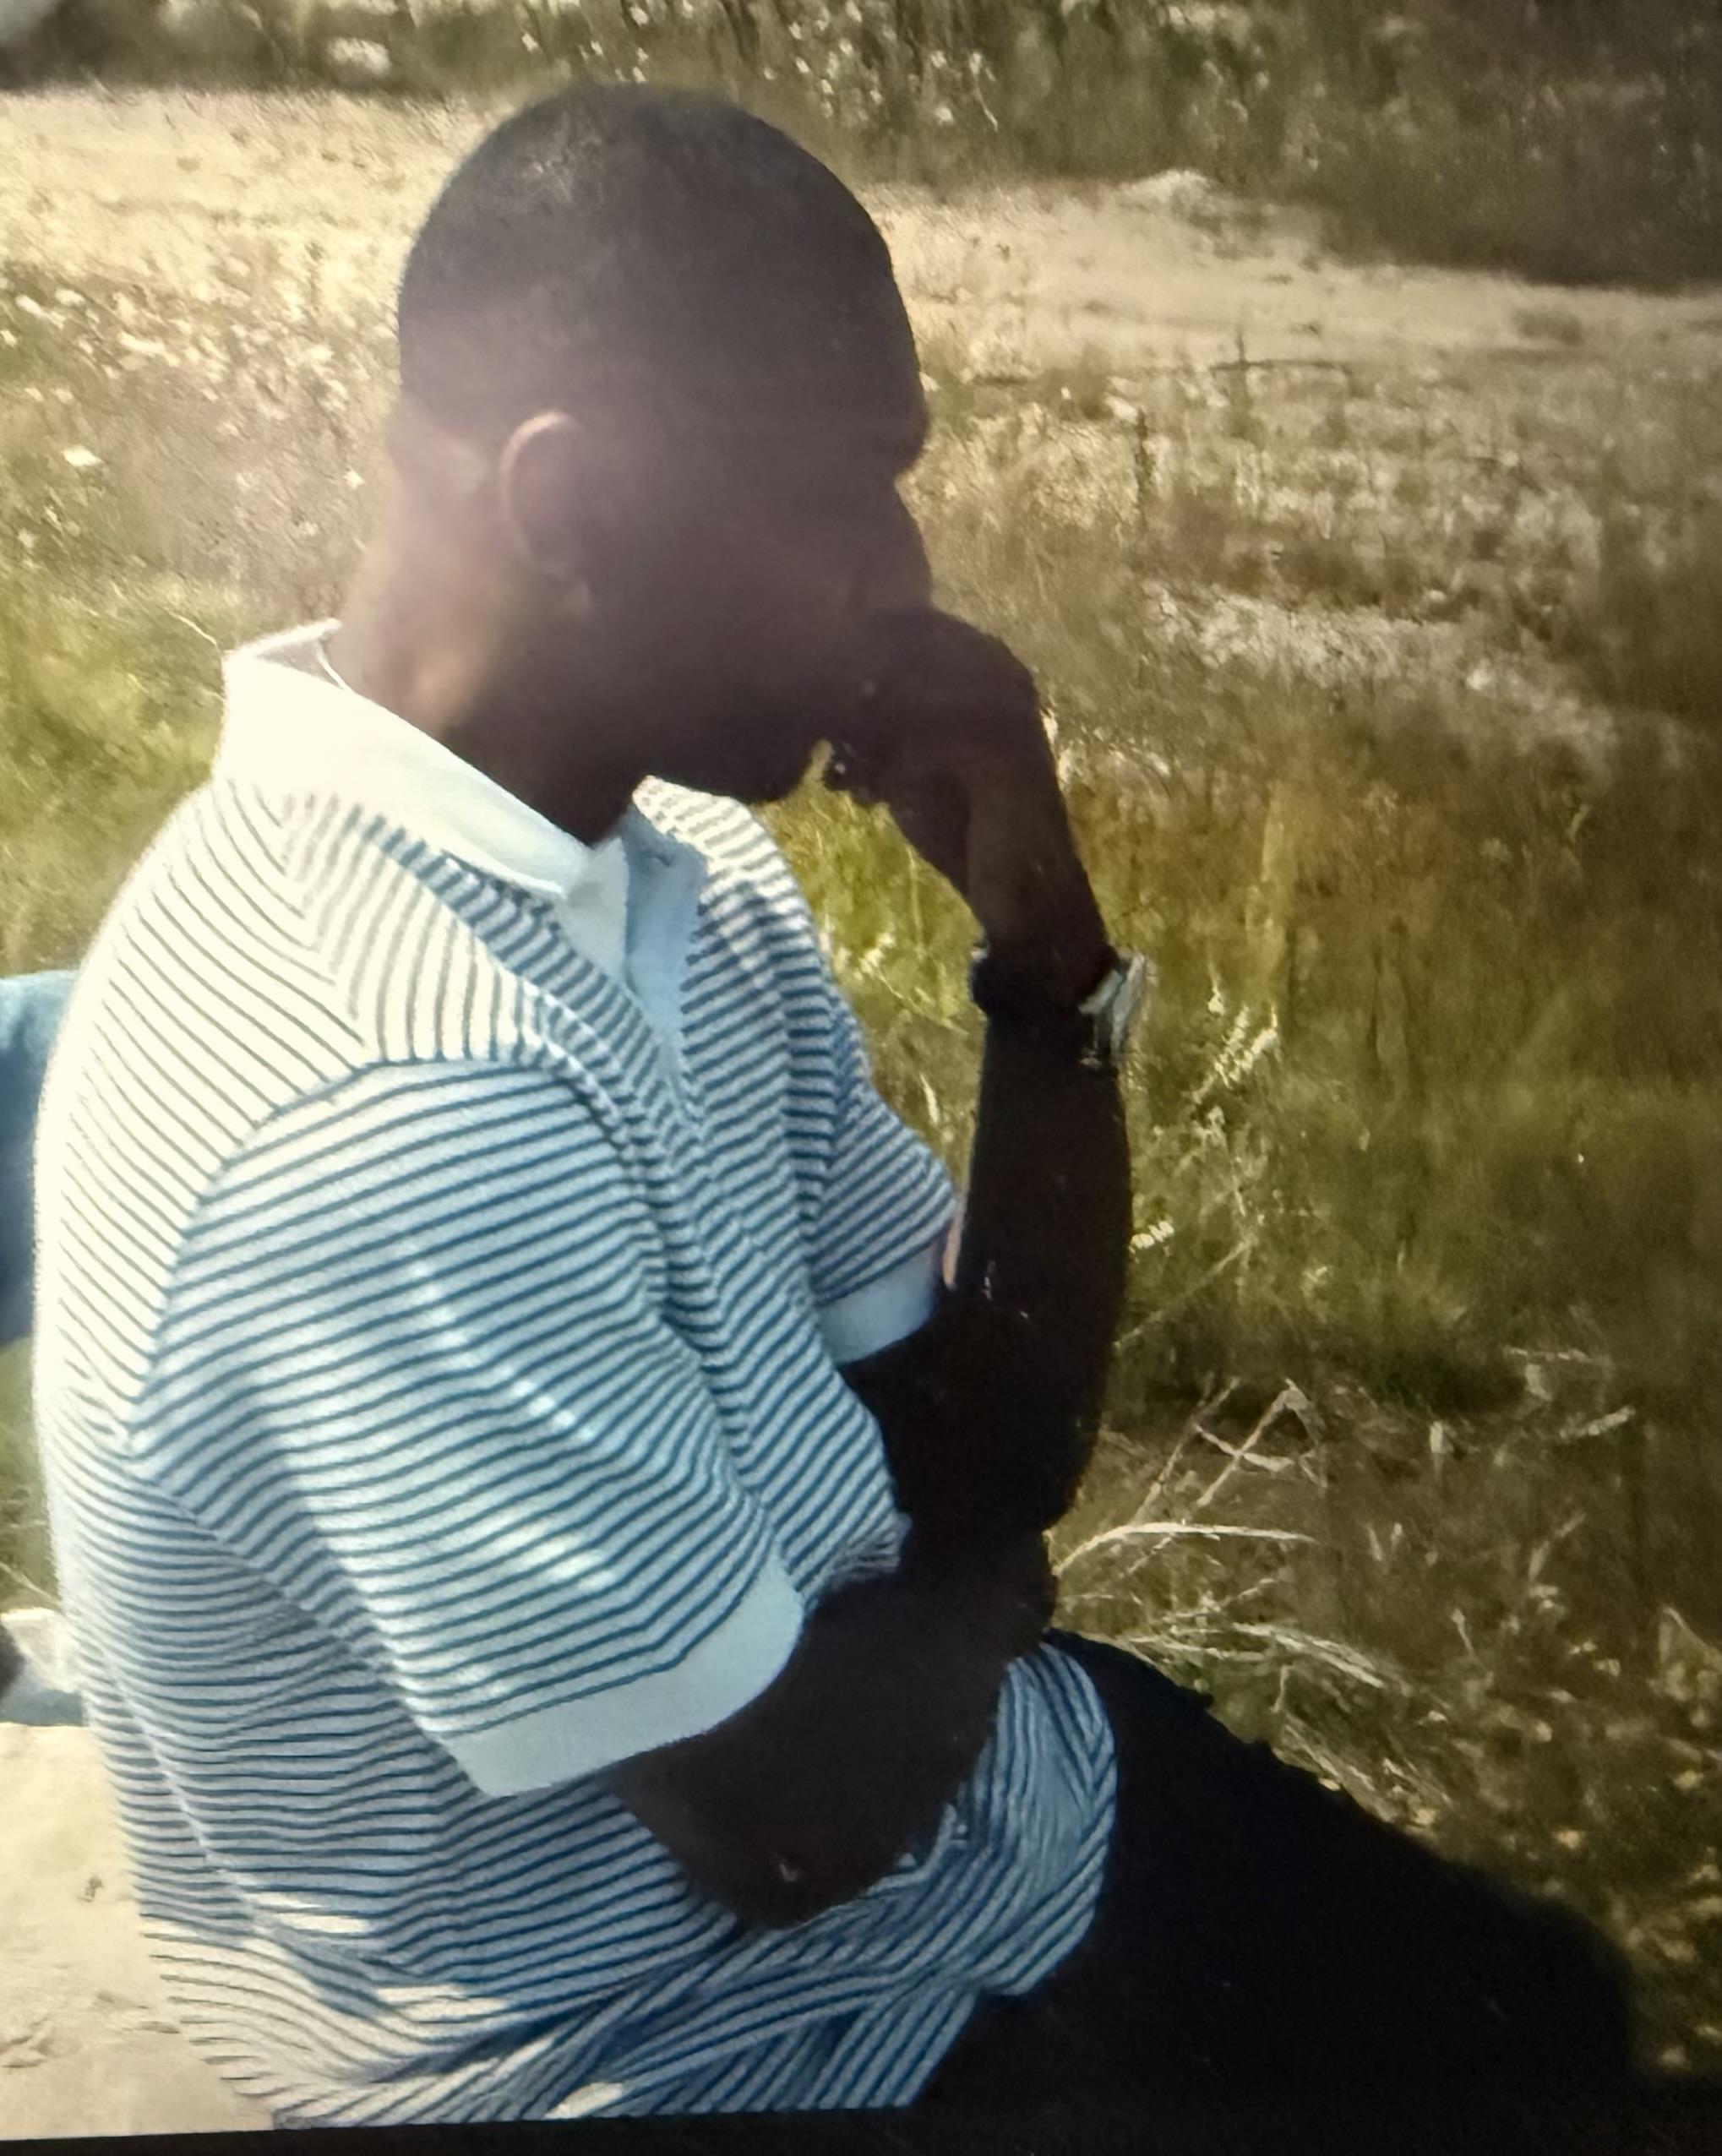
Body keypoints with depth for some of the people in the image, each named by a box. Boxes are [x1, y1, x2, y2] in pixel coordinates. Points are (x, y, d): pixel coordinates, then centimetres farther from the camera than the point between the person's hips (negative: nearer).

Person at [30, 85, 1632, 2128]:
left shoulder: (670, 849, -6)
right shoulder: (397, 1113, -35)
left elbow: (983, 1445, -4)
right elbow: (793, 1816, -26)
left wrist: (1047, 952, -17)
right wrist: (977, 1575, -6)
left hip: (917, 1779, 7)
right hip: (670, 2018, -7)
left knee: (1536, 1994, 22)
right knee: (1510, 2037, 13)